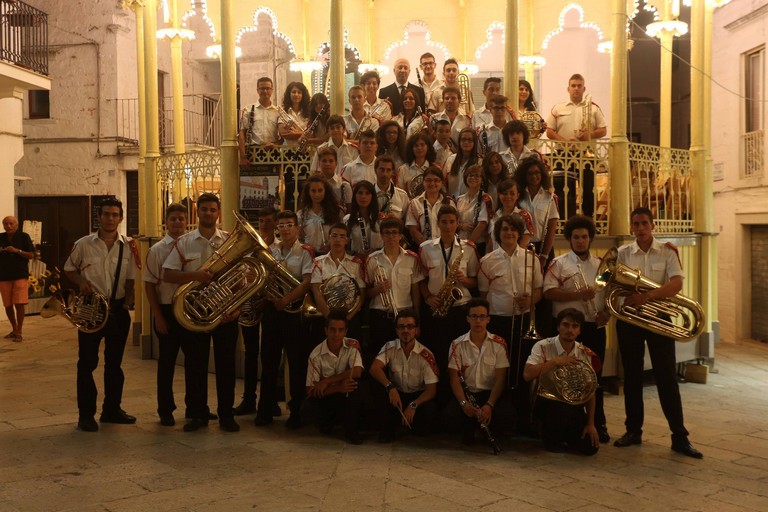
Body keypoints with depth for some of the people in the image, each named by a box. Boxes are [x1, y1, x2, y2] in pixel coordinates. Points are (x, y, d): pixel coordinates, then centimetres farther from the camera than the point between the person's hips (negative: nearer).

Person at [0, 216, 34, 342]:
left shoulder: (23, 237, -1)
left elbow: (31, 255, -4)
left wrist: (17, 251, -17)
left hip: (20, 276, -4)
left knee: (19, 304, -8)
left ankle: (19, 333, -1)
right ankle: (14, 330, 26)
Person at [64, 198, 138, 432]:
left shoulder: (128, 246, 2)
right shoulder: (83, 244, -3)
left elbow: (130, 279, 7)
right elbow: (69, 269, 10)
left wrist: (128, 301, -6)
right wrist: (81, 282, -9)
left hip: (118, 308, 2)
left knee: (114, 362, 12)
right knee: (87, 363, 1)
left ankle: (112, 409, 25)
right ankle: (86, 414, 11)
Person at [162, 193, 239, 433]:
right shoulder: (184, 242, 3)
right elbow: (167, 274, -3)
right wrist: (194, 275, -19)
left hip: (226, 313, 0)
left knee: (226, 364, 6)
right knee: (195, 364, 7)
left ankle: (226, 414, 17)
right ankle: (197, 413, 20)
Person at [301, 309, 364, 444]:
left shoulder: (352, 345, -13)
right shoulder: (316, 355, -16)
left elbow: (357, 372, -29)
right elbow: (311, 390, -17)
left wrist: (327, 381, -25)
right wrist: (337, 388, -34)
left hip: (347, 395, 0)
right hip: (325, 396, 0)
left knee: (354, 383, -33)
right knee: (307, 411, -30)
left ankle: (352, 430, -12)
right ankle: (328, 421, 11)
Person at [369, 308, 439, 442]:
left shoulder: (426, 355, -14)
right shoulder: (390, 348, -9)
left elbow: (432, 389, -16)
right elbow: (374, 368, -24)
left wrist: (413, 405, -32)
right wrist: (390, 387, -40)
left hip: (418, 397, -1)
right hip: (395, 394, 1)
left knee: (430, 410, -32)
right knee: (379, 388, -29)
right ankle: (387, 429, -9)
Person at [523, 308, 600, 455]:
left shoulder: (585, 354, 0)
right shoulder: (543, 346, -10)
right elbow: (527, 375, -24)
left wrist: (591, 424, -3)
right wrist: (555, 362, -27)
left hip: (574, 405, 4)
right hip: (548, 402, -4)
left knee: (590, 447, -11)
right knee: (562, 410, -38)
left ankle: (564, 436, 24)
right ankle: (551, 439, -3)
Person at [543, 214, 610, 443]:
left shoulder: (601, 265, 13)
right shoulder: (559, 264, -1)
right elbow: (549, 293, -12)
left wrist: (606, 312, -2)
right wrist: (578, 295, -19)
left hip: (595, 327, 4)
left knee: (595, 376, 9)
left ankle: (598, 424, 19)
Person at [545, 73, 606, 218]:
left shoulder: (593, 108, 8)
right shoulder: (558, 108, 8)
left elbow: (603, 130, 6)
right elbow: (549, 132, 4)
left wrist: (590, 134, -14)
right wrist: (564, 140, -13)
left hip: (586, 155, 1)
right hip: (564, 155, 0)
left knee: (588, 188, 4)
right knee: (564, 190, 1)